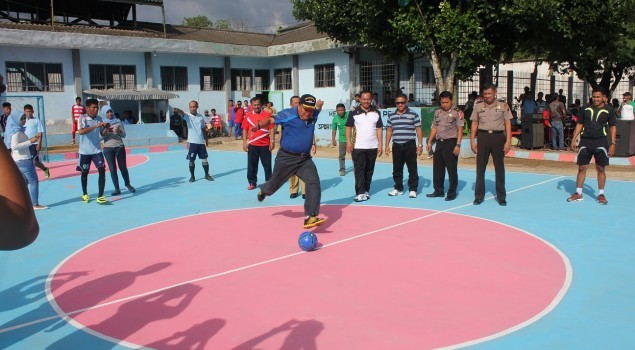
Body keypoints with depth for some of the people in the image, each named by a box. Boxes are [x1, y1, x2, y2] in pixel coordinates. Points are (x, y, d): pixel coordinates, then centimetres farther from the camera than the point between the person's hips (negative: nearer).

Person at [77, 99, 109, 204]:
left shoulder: (99, 118, 4)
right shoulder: (82, 118, -11)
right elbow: (80, 131, -29)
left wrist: (106, 128, -9)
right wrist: (96, 126, -35)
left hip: (97, 150, 3)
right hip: (85, 151, -3)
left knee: (102, 171, -11)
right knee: (84, 173, 11)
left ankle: (100, 197, -10)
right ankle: (85, 194, 31)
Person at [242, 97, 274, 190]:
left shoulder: (267, 114, -1)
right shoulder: (248, 116, 4)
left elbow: (271, 128, -1)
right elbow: (245, 130, 6)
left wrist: (272, 141, -7)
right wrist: (244, 142, 0)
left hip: (265, 144, -1)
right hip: (252, 145, 1)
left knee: (267, 165, 6)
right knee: (252, 165, 6)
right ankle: (252, 183, 17)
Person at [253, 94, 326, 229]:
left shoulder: (313, 116, 3)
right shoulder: (287, 114, -13)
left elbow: (318, 107, 28)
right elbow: (271, 120, -9)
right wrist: (259, 126, -23)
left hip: (305, 159, 4)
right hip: (286, 158, -3)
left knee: (314, 183, -18)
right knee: (274, 185, 14)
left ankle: (310, 217, -20)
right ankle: (263, 190, 52)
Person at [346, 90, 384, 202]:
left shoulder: (376, 113, 6)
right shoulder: (354, 113, 0)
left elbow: (379, 129, 7)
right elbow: (349, 127, 2)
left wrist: (380, 145, 0)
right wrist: (348, 142, -9)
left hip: (373, 147, 3)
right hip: (358, 147, -2)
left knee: (369, 170, 9)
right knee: (359, 170, -5)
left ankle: (366, 190, 20)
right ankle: (360, 193, -4)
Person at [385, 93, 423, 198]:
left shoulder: (413, 114, -1)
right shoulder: (391, 116, 10)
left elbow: (418, 130, 0)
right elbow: (389, 131, 14)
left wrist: (420, 144, -6)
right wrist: (387, 145, 9)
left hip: (410, 145, -3)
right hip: (397, 146, 4)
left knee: (412, 169, 0)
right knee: (397, 169, 9)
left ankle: (413, 189, 7)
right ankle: (398, 188, 21)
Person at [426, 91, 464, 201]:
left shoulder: (457, 112, -6)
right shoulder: (437, 112, 12)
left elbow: (460, 129, -10)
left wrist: (458, 145, -17)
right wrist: (429, 141, 13)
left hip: (451, 142, -6)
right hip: (439, 142, 6)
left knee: (452, 169, 0)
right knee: (437, 168, 11)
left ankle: (452, 193, 10)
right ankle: (439, 191, 24)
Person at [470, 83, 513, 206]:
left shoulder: (503, 106, 2)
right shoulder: (478, 106, 7)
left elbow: (508, 124, 1)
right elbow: (474, 124, 10)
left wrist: (508, 141, -7)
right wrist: (472, 141, 3)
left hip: (498, 137, -1)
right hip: (483, 137, 1)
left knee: (499, 167, 4)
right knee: (480, 167, 4)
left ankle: (501, 196, 14)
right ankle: (479, 195, 13)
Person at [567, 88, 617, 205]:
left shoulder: (609, 110, 1)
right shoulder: (586, 109, 8)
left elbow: (613, 127, 1)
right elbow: (579, 124, 13)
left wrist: (613, 144, -7)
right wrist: (573, 140, 6)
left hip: (601, 142, -2)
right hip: (585, 141, 2)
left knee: (601, 169, 4)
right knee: (582, 168, 3)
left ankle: (601, 194, 14)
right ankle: (578, 193, 12)